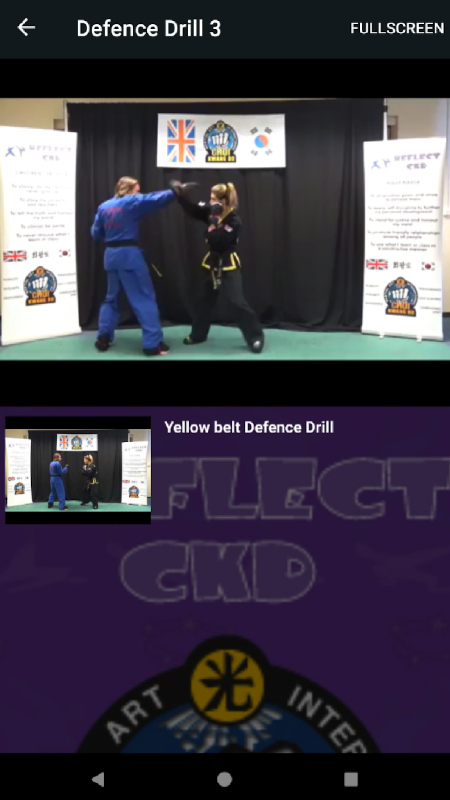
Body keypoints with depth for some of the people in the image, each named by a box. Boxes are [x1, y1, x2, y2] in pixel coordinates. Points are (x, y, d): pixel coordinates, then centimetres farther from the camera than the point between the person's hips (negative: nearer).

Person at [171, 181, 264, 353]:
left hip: (228, 265, -8)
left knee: (237, 302, -14)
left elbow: (218, 242, -28)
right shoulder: (212, 211, -1)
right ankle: (198, 335, 33)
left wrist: (214, 221, -28)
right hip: (212, 262, 8)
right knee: (203, 300, 16)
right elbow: (192, 209, 1)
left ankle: (256, 338, -7)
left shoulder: (234, 220, -21)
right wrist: (180, 192, -13)